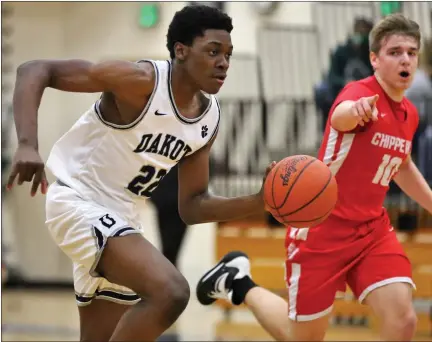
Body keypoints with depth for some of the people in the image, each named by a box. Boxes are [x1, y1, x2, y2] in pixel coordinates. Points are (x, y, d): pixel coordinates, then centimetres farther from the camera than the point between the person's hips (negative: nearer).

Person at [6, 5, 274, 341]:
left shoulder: (209, 118, 3)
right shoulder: (141, 81, -20)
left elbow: (192, 207, 9)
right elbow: (35, 71, -20)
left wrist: (261, 201, -7)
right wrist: (27, 145, -34)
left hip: (121, 219, 9)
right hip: (79, 203, -9)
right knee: (171, 291, -29)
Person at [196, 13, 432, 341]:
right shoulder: (361, 92, -19)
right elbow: (340, 116, -47)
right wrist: (356, 109, -71)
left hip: (372, 229, 6)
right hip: (321, 228, -6)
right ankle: (239, 283, 32)